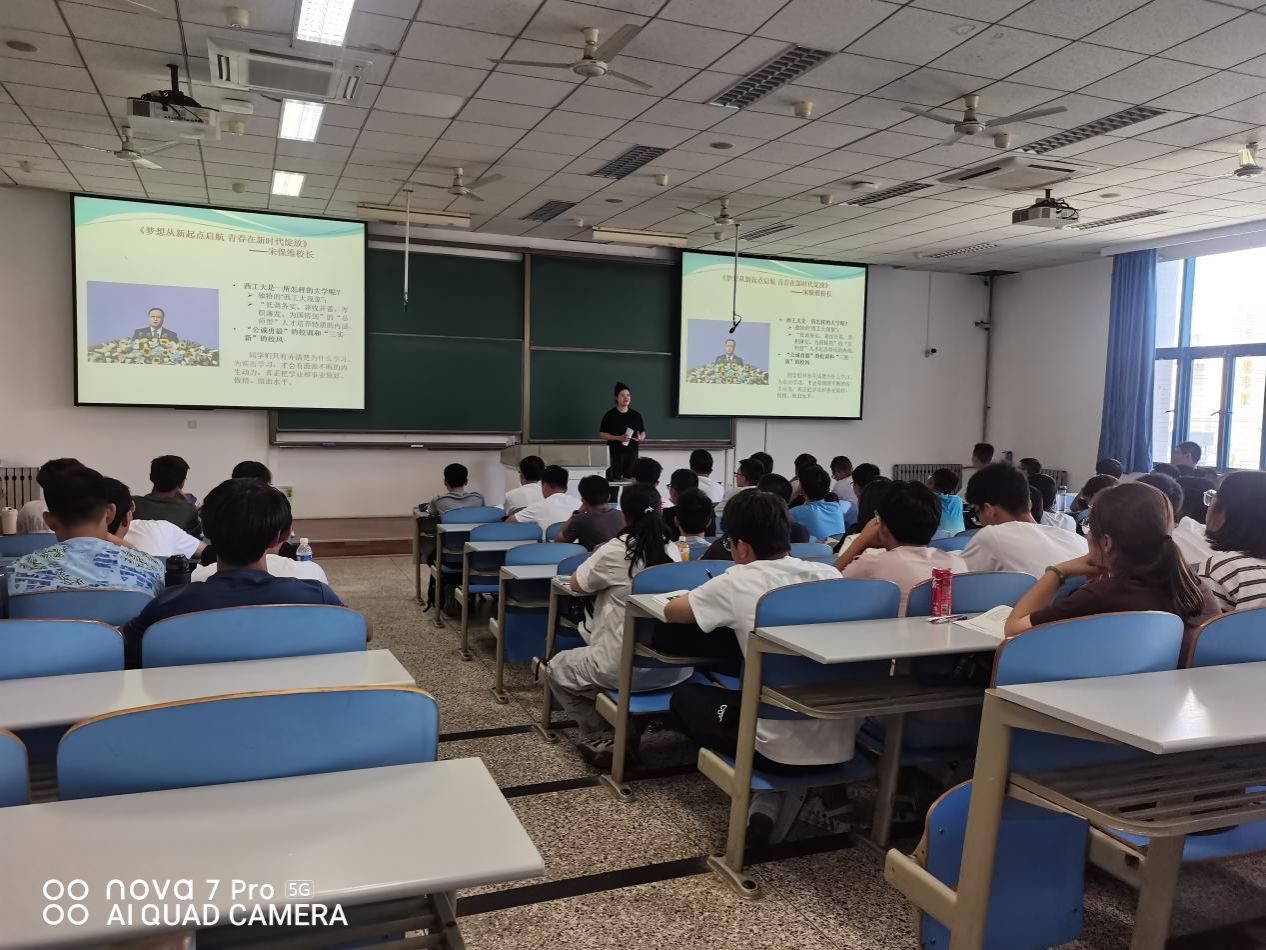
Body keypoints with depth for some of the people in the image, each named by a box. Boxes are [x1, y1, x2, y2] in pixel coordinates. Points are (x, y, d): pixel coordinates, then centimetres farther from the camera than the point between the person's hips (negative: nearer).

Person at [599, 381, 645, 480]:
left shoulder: (636, 415, 8)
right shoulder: (610, 415, -1)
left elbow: (643, 432, 16)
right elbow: (601, 434, -2)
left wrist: (641, 438, -9)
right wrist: (618, 438, -15)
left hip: (632, 453, 3)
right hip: (615, 453, -3)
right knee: (614, 480, -6)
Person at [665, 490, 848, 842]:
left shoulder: (738, 582, -11)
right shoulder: (830, 575, 2)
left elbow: (671, 611, 4)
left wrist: (719, 603, 25)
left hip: (782, 747, -4)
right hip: (840, 745, 4)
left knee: (684, 697, 21)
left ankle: (769, 797, 12)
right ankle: (789, 792, 13)